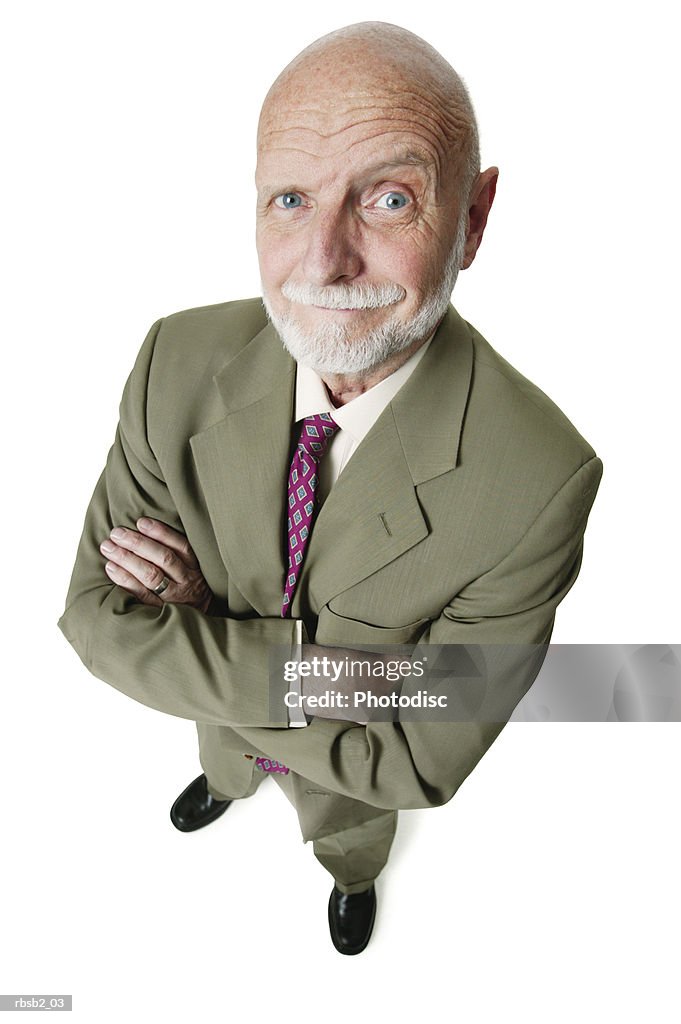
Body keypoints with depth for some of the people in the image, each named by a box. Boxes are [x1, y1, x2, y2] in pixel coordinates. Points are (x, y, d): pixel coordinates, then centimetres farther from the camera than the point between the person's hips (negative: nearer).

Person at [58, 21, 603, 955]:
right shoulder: (181, 361, -30)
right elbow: (95, 614, -25)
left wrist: (198, 628, -31)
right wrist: (296, 664, -38)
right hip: (228, 727, 2)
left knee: (348, 837, 36)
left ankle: (353, 880, 75)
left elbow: (423, 762, -33)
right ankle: (224, 789, 79)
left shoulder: (541, 482, -41)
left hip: (350, 772, -1)